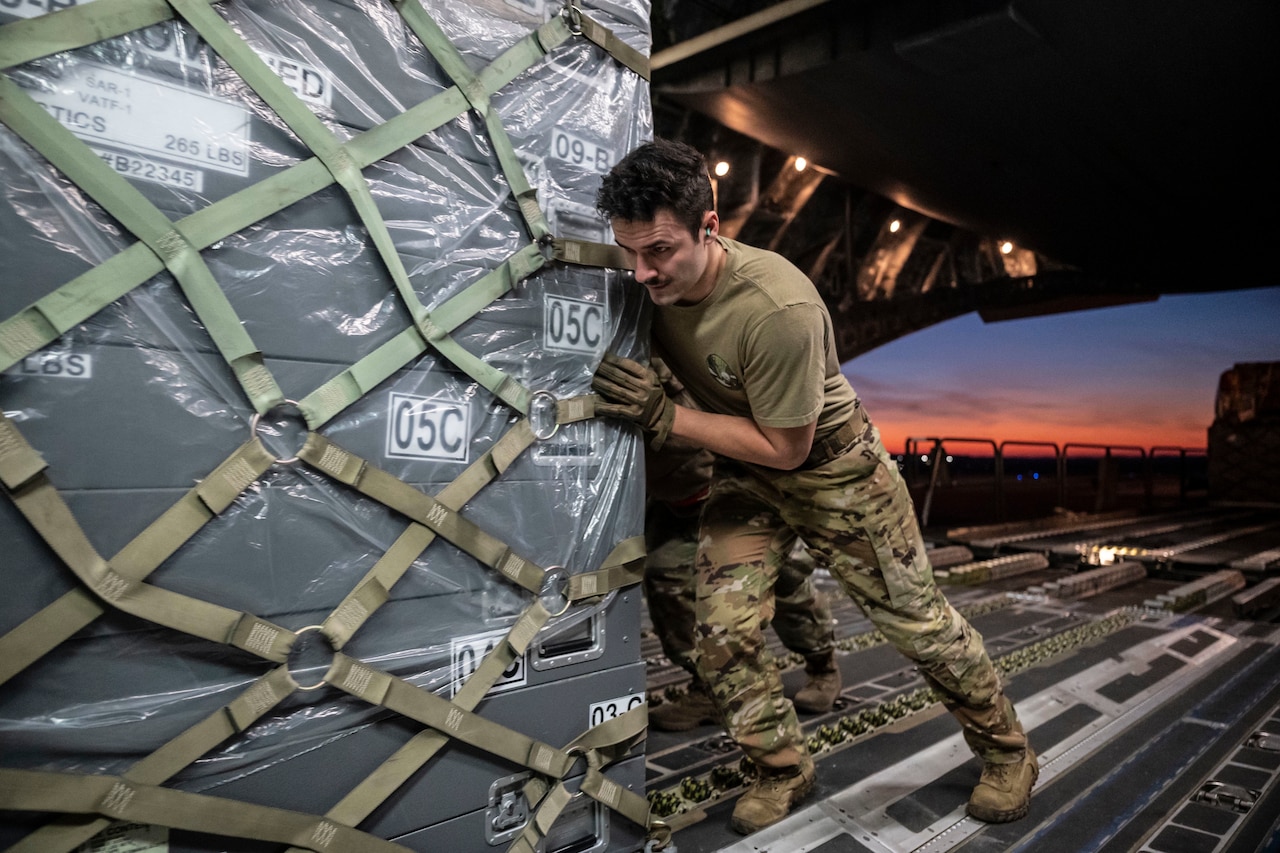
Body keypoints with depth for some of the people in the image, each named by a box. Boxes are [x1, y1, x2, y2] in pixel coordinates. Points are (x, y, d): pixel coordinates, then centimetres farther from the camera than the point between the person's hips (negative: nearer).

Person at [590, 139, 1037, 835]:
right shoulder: (649, 281, -17)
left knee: (918, 621, 8)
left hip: (832, 466, -5)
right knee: (721, 635, -5)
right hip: (742, 472, 5)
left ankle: (1007, 753, 34)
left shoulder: (778, 308, -37)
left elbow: (784, 448, -26)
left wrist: (664, 417, -30)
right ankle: (783, 770, 20)